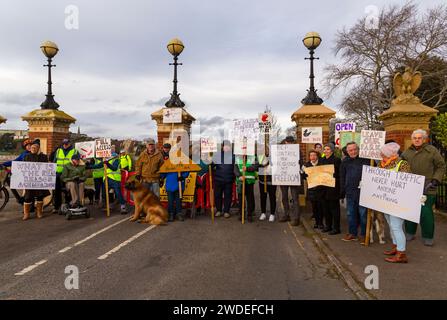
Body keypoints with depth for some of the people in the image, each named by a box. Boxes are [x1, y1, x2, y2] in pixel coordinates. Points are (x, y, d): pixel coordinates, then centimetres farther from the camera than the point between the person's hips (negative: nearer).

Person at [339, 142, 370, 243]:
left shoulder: (365, 159, -5)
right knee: (351, 213, 12)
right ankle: (352, 233, 24)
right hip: (350, 192, 4)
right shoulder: (345, 162, 7)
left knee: (363, 214, 3)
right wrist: (342, 192, 10)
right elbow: (342, 178, 11)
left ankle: (363, 235, 15)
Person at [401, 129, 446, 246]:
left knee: (426, 212, -3)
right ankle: (410, 233, 25)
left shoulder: (432, 151, 0)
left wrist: (436, 180, -7)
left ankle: (427, 237, 13)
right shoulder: (407, 152, 11)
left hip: (427, 189, -4)